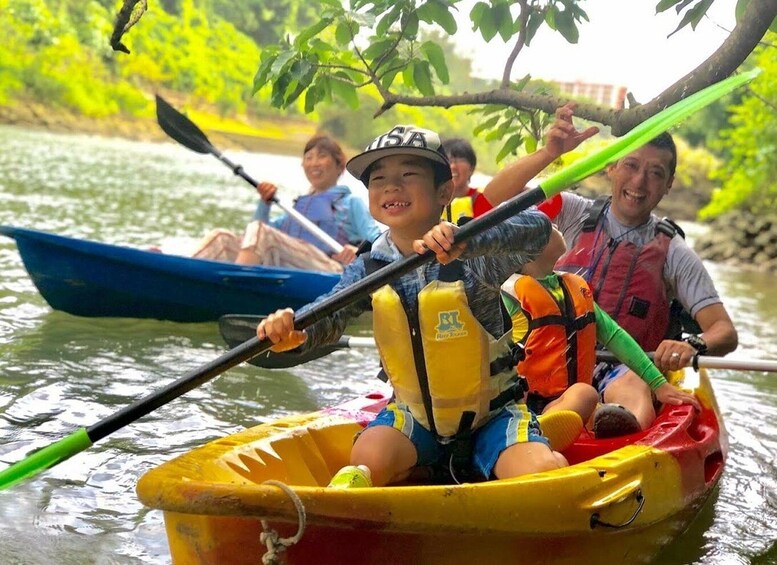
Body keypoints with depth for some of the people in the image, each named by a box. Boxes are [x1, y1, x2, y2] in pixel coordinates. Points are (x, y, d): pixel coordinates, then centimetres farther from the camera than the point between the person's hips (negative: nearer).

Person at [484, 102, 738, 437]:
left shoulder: (672, 253, 7)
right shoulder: (576, 215, 11)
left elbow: (725, 332, 1)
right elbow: (494, 200, 0)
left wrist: (692, 345, -23)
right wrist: (550, 152, -12)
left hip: (623, 368, -3)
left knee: (630, 386, -40)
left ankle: (629, 425, -68)